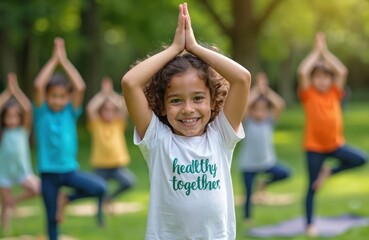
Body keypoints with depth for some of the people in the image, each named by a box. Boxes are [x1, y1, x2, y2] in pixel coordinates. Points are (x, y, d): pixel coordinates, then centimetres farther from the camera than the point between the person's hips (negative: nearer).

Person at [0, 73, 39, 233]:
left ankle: (15, 200, 4)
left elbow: (28, 109, -17)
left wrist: (16, 90, -22)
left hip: (23, 169, 0)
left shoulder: (23, 130, -2)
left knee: (36, 189, -22)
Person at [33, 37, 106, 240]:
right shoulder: (42, 113, -3)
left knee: (99, 187, -22)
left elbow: (80, 87, -15)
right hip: (48, 172, -1)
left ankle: (66, 199, 2)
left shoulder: (70, 112, 0)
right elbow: (38, 85, -19)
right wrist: (54, 60, -14)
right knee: (52, 219, 5)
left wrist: (64, 61, -11)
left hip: (69, 169, 1)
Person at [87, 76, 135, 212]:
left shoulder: (119, 123, 5)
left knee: (129, 182, -25)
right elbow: (90, 109, -17)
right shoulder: (96, 124, 1)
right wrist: (103, 94, -9)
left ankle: (111, 197, 2)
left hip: (118, 165, 1)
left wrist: (110, 94, -7)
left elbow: (125, 107, -11)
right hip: (100, 166, -1)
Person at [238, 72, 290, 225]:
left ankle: (265, 184, 5)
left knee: (284, 173, -21)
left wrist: (266, 91, -14)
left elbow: (280, 105, -15)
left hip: (267, 161, 2)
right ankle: (247, 219, 28)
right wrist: (257, 90, -20)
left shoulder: (269, 121, -2)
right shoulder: (247, 122, -8)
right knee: (248, 193, 4)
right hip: (248, 163, -2)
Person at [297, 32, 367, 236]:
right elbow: (302, 72, -20)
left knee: (360, 159, -17)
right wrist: (316, 52, -10)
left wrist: (325, 52, -4)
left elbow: (342, 71, -8)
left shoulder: (335, 93, 3)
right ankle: (309, 224, 15)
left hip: (335, 143, 4)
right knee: (313, 186, 2)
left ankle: (329, 172, 4)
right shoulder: (308, 95, -6)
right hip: (314, 146, -4)